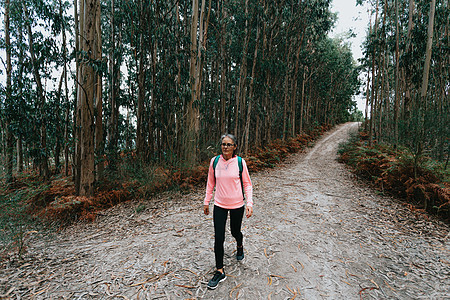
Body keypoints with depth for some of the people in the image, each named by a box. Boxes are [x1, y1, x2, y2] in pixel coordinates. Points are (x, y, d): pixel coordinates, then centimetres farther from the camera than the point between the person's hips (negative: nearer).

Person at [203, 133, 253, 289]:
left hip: (237, 205, -1)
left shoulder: (240, 162, -10)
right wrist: (206, 202, 10)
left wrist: (249, 203, -11)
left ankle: (239, 246, 55)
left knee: (235, 232, 19)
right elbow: (211, 183, 7)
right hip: (219, 205, 1)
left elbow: (247, 184, -2)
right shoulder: (214, 161, -5)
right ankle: (220, 272, 21)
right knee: (218, 238, 1)